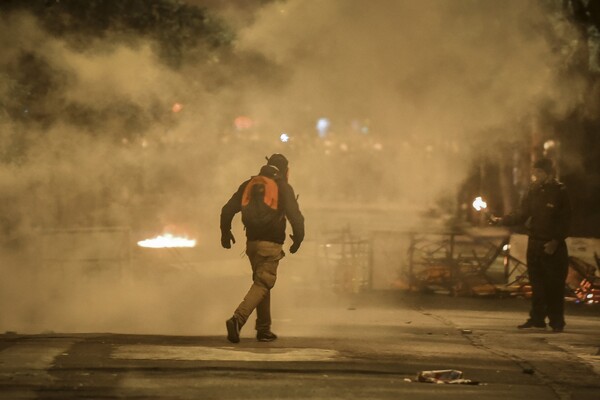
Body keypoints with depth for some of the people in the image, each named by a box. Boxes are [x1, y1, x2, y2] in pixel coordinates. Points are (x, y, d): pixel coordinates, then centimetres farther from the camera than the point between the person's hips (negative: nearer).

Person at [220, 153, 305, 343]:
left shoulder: (249, 185, 10)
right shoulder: (283, 188, -4)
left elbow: (228, 209, 11)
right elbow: (295, 216, -11)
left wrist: (225, 232, 24)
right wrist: (298, 239, 4)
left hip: (252, 242, 6)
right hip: (271, 244, -6)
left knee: (261, 283, 17)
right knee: (262, 284, -6)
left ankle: (263, 330, 18)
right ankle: (237, 319, -26)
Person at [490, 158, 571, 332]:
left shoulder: (560, 192, -6)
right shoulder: (534, 191, 9)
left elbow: (565, 220, -8)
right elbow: (521, 214, 11)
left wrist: (556, 241, -17)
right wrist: (502, 220, -2)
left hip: (553, 246, -5)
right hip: (535, 244, 5)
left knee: (554, 285, -5)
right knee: (537, 283, 8)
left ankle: (556, 321, 1)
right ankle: (537, 318, 16)